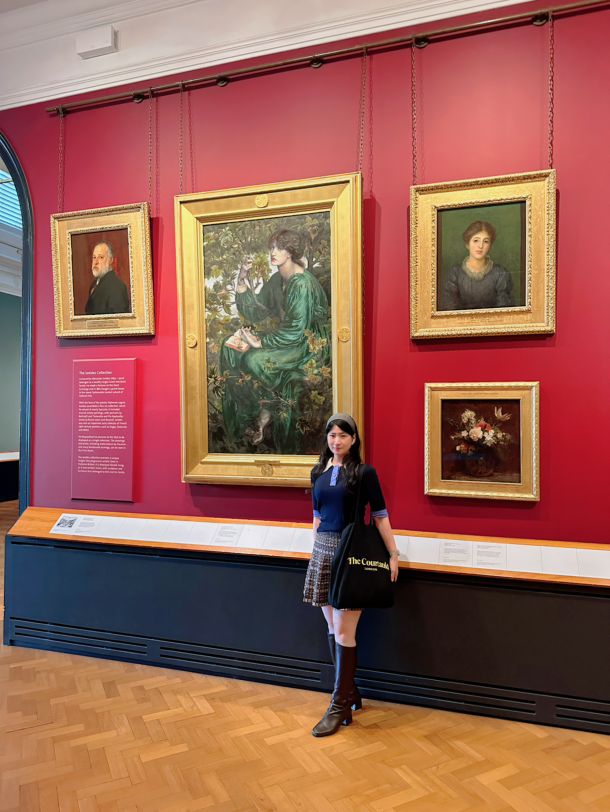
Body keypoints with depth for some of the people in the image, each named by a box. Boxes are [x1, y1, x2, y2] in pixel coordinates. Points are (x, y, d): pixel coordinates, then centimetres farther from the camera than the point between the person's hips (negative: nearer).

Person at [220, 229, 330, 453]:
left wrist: (261, 343, -21)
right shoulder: (276, 280, 7)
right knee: (231, 346, -6)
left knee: (253, 360, -28)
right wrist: (243, 280, -3)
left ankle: (265, 416, -2)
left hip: (308, 345, -9)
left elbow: (294, 330, -24)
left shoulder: (302, 284, -21)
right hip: (286, 338, 9)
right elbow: (254, 313, 6)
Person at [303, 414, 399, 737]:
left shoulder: (364, 473, -5)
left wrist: (393, 555, -3)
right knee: (333, 628, 11)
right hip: (323, 552, 5)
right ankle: (350, 692, 27)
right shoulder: (319, 473, 9)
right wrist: (316, 549, 17)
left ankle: (340, 706, 9)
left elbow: (380, 516, -3)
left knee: (344, 631, -4)